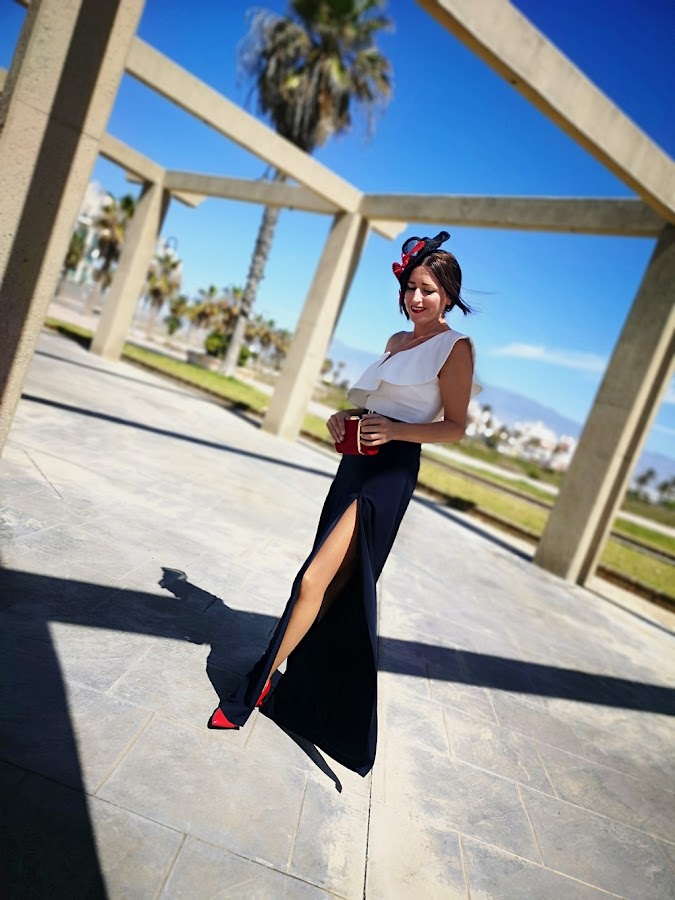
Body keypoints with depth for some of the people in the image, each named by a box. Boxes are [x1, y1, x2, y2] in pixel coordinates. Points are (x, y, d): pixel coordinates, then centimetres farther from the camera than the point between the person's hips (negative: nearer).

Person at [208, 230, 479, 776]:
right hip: (356, 464, 8)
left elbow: (455, 427, -7)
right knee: (338, 585, 14)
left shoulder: (455, 347, -5)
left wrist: (392, 429, -19)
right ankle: (304, 687, 31)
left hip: (390, 473, -8)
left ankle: (258, 685, 1)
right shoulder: (397, 341, 17)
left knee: (316, 578, -13)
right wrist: (344, 417, 5)